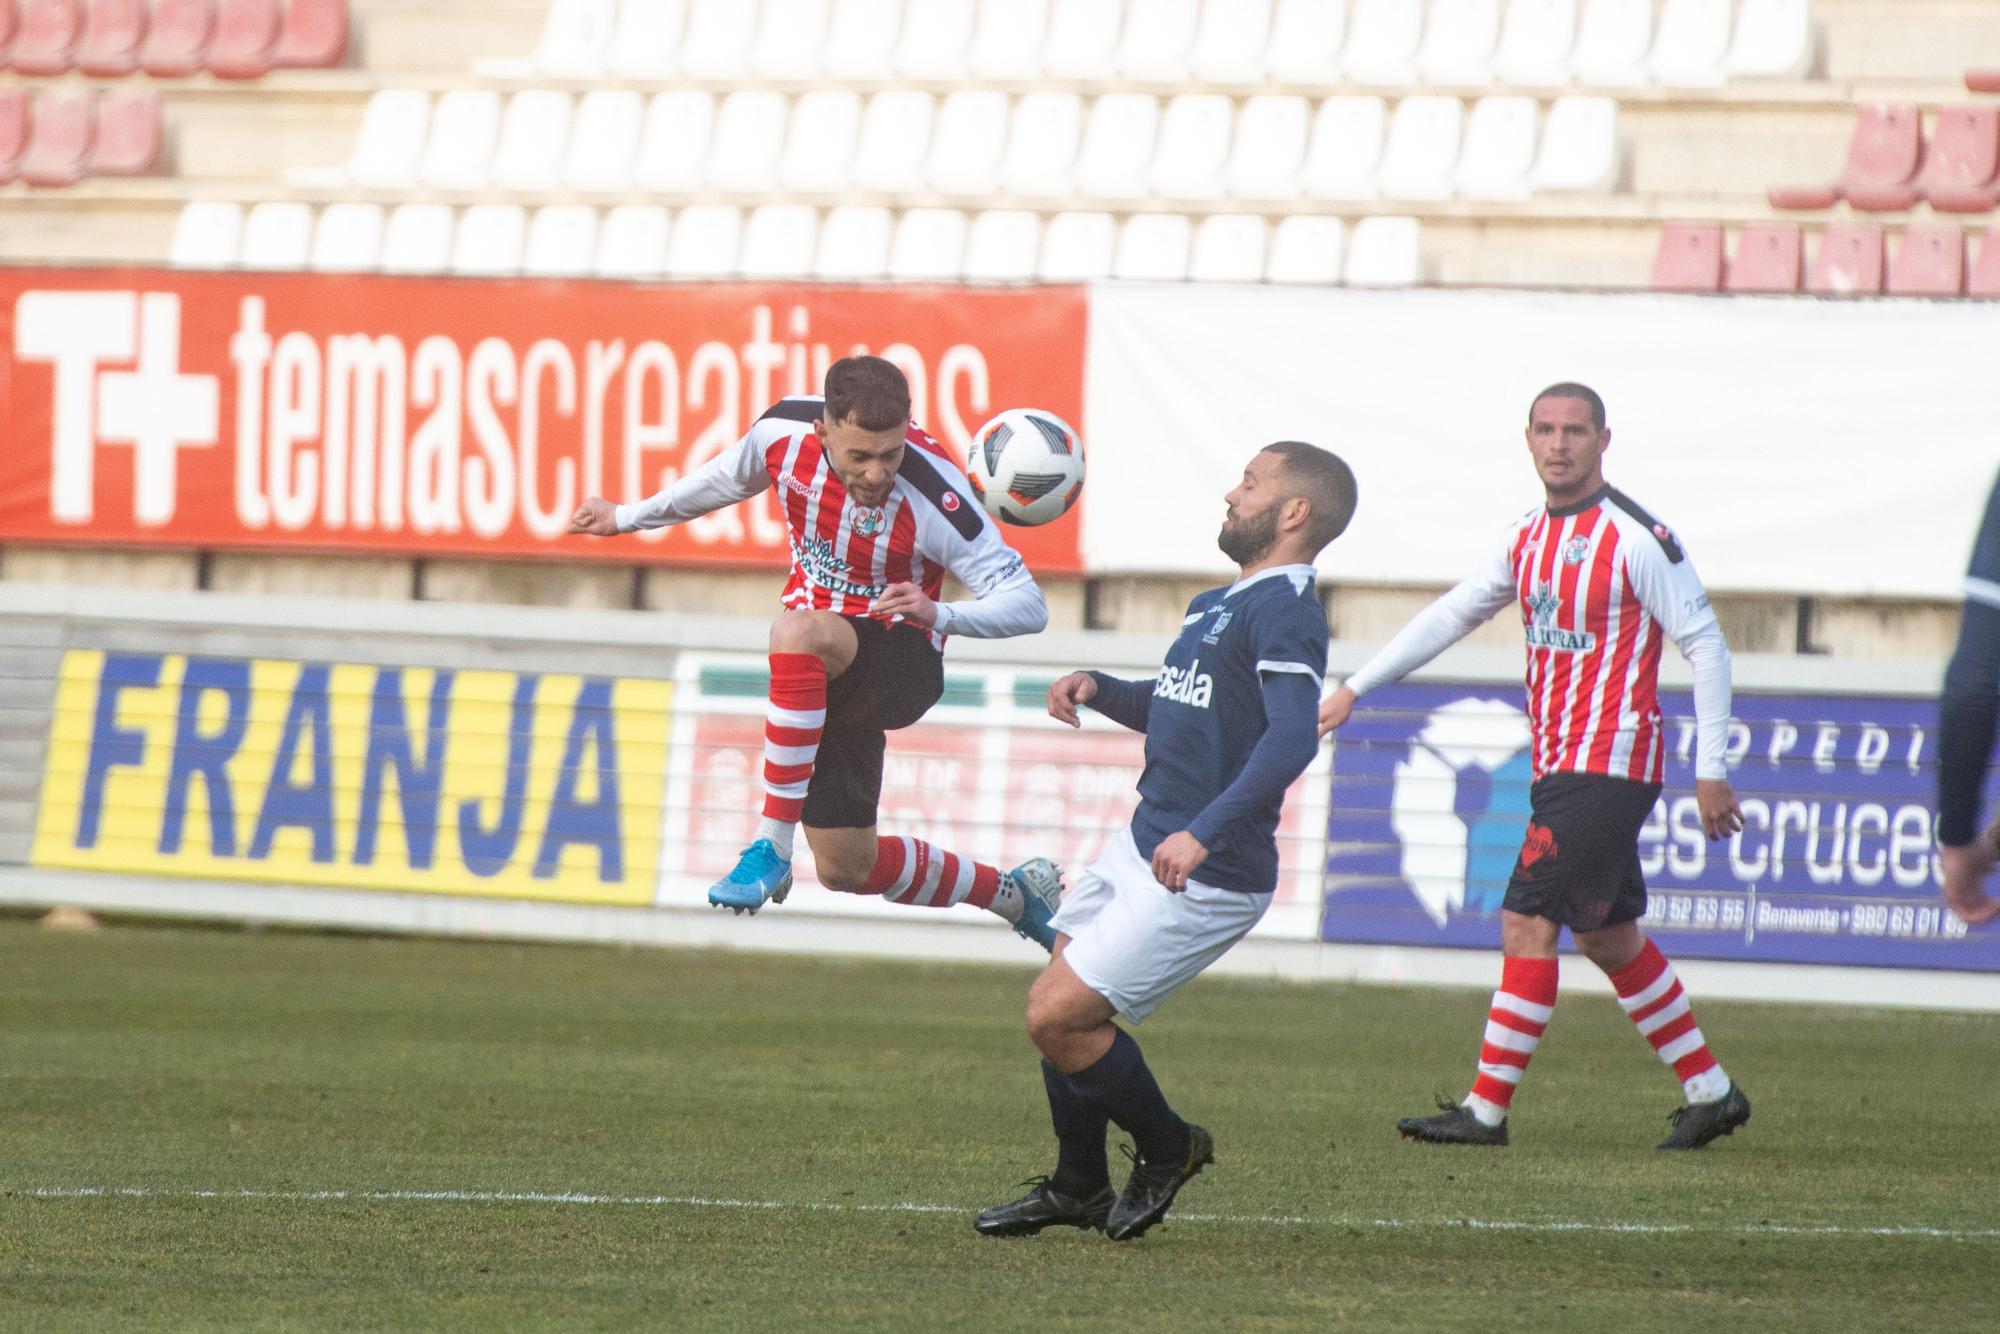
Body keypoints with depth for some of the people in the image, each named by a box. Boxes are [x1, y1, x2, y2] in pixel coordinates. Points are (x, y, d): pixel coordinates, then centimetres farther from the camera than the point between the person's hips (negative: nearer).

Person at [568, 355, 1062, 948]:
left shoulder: (934, 497, -27)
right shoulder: (783, 433, -14)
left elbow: (1028, 604, -24)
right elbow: (728, 478, 11)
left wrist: (941, 614, -43)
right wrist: (629, 518, 24)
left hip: (901, 659, -6)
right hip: (826, 674, 6)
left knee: (797, 632, -39)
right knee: (846, 867, 10)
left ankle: (772, 847, -33)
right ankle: (1014, 894, 35)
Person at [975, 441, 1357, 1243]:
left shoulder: (1284, 612, -16)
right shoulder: (1217, 605, 16)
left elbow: (1291, 738, -30)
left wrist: (1203, 832, -38)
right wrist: (1098, 690, 10)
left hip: (1205, 877, -9)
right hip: (1140, 845, 9)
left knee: (1057, 1018, -9)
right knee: (1057, 1009, 11)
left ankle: (1168, 1149, 13)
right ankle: (1078, 1190, 27)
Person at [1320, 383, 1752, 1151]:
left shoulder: (1635, 538, -12)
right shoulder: (1529, 538, 11)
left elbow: (1705, 644, -10)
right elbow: (1451, 616, 21)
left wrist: (1711, 771, -12)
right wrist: (1354, 689, 18)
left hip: (1606, 767, -8)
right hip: (1559, 767, 8)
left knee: (1529, 922, -11)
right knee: (1609, 936, 12)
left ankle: (1486, 1110, -9)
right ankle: (1711, 1093, 22)